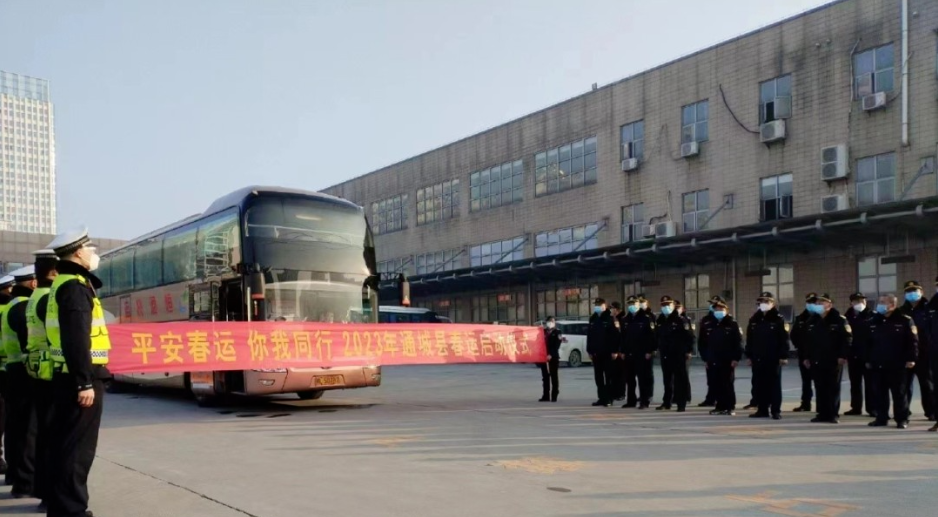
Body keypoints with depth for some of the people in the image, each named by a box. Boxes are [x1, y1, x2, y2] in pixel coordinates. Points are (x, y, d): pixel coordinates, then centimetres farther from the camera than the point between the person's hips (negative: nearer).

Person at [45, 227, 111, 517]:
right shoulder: (75, 286, -15)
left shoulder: (65, 284, 18)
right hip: (81, 378, -10)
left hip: (68, 376, 10)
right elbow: (76, 340, -23)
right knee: (78, 448, -6)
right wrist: (84, 382, -24)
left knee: (67, 445, 15)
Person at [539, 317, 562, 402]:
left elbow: (556, 345, -8)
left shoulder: (557, 332, 3)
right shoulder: (543, 331, 14)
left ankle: (554, 396, 2)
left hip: (553, 357, -4)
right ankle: (546, 396, 9)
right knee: (545, 377, 5)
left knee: (554, 376, -1)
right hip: (544, 356, 4)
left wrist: (551, 355, -18)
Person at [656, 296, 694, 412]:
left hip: (678, 354, -6)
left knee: (680, 379, -1)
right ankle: (667, 402, 22)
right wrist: (659, 349, 18)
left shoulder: (680, 319, -9)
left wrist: (688, 351, -13)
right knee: (667, 379, 13)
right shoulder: (660, 320, 10)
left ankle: (681, 403, 2)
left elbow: (689, 335, -11)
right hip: (665, 354, 6)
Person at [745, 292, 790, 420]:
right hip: (757, 358, 5)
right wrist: (749, 356, 8)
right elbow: (749, 339, 12)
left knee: (774, 384, 1)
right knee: (759, 385, 7)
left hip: (773, 358, -5)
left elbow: (784, 339, -8)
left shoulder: (778, 319, -3)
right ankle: (762, 410, 14)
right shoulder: (754, 319, 11)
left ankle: (776, 411, 5)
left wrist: (783, 356, -13)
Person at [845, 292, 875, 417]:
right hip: (853, 355, 4)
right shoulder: (848, 317, 8)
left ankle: (872, 408, 6)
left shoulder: (872, 316, -3)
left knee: (870, 383, 2)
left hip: (868, 355, -4)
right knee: (855, 383, 10)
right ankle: (856, 407, 17)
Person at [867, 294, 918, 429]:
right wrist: (868, 360, 13)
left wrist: (911, 359, -13)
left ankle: (902, 419, 8)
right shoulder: (874, 321, 13)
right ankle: (881, 418, 16)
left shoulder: (905, 320, -3)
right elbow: (868, 342, 16)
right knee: (879, 393, 8)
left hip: (897, 365, -5)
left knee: (899, 393, 1)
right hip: (877, 365, 5)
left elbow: (913, 341, -7)